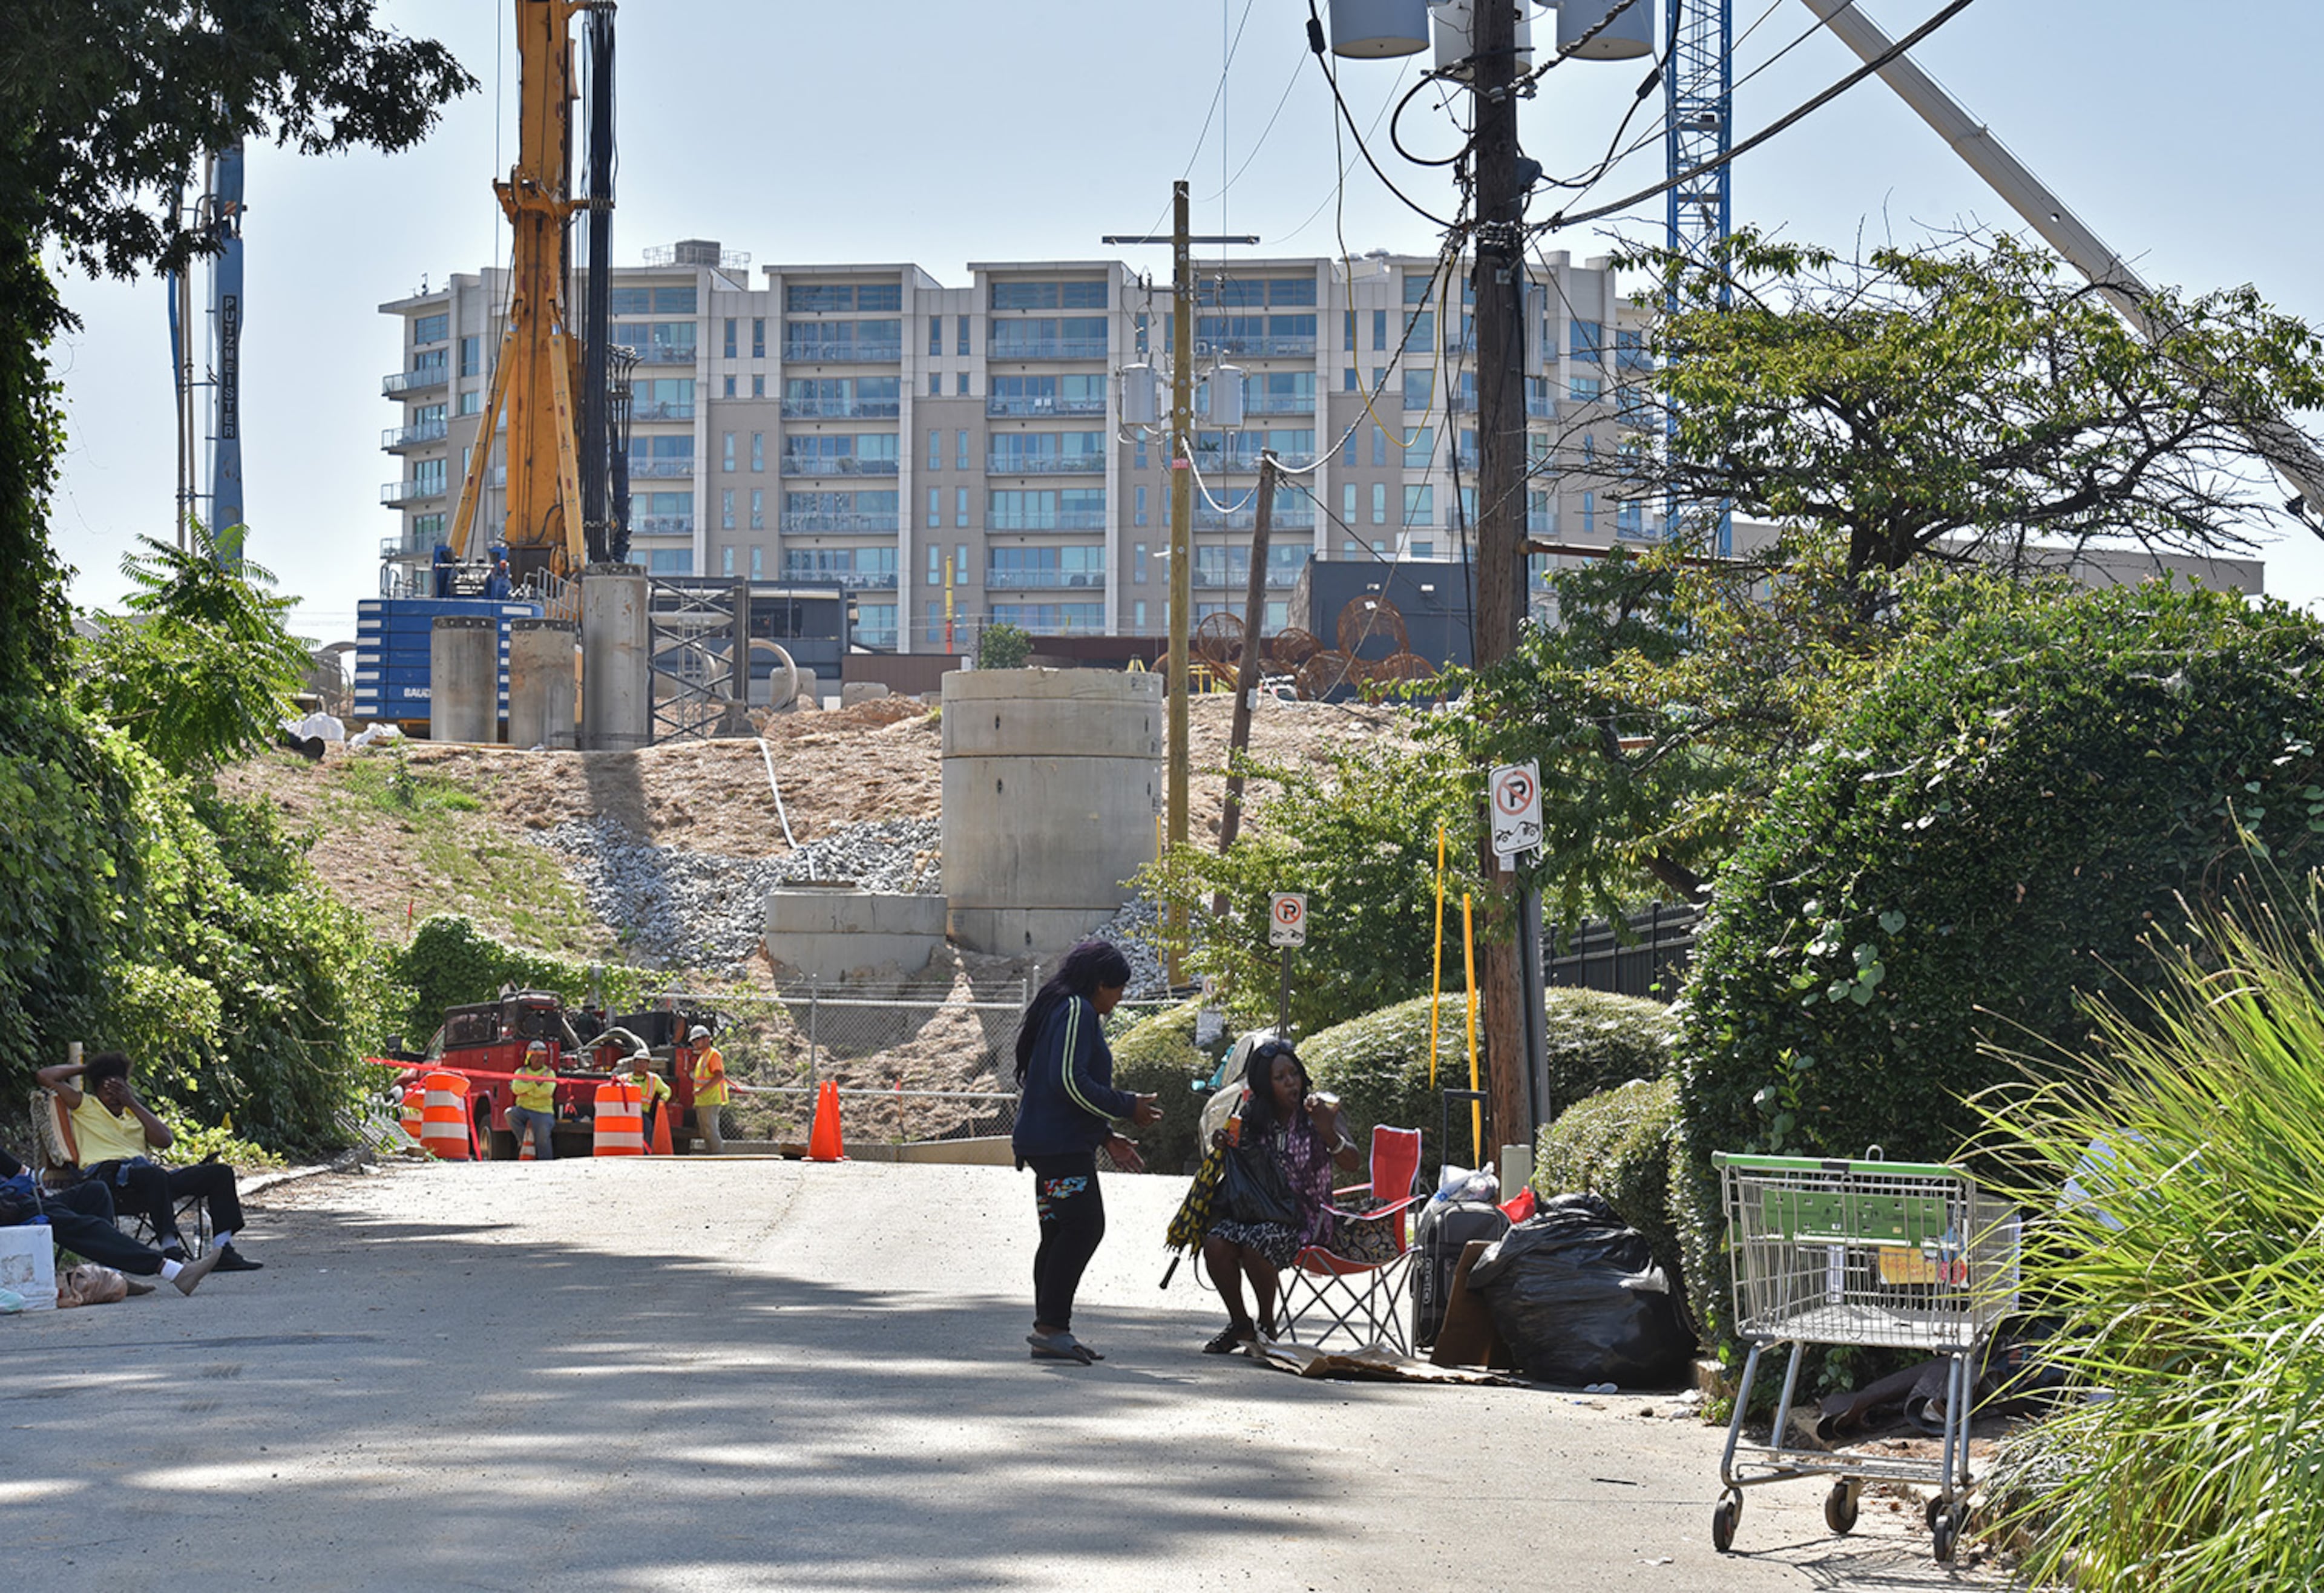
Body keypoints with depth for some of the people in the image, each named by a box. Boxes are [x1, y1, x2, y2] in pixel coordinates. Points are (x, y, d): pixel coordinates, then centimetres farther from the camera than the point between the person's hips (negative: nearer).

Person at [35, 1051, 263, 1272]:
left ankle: (223, 1250, -18)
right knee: (155, 1175, -41)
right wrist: (85, 1068, 21)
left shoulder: (135, 1114, 31)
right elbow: (46, 1076, 8)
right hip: (105, 1174, -7)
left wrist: (133, 1104, 9)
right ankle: (170, 1250, -47)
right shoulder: (85, 1106, 17)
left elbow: (165, 1140, 12)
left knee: (220, 1173, -8)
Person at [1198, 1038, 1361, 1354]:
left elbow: (1353, 1164, -16)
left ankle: (1267, 1325, -10)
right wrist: (1223, 1145, -1)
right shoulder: (1254, 1117, 7)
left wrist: (1327, 1131, -34)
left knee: (1257, 1243, -33)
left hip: (1305, 1214, -4)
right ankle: (1240, 1324, -5)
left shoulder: (1319, 1113, -4)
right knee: (1215, 1242, -25)